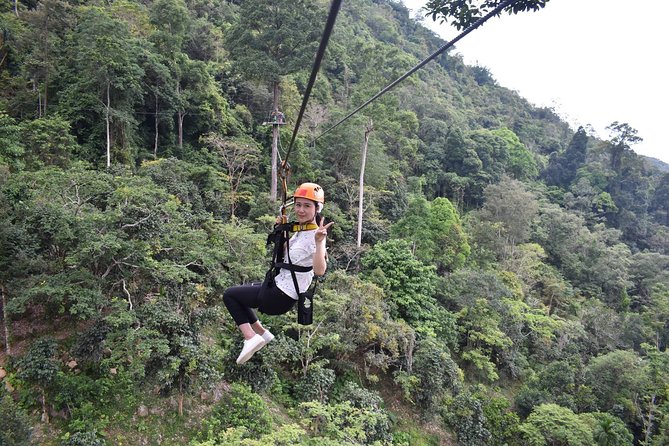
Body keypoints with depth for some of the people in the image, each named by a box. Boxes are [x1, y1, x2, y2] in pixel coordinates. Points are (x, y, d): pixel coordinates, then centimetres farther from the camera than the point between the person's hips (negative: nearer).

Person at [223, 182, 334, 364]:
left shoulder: (316, 235, -23)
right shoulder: (301, 230, 4)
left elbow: (320, 271, -40)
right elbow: (284, 253, 20)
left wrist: (319, 243, -53)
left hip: (279, 297, -9)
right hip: (280, 286, 9)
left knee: (229, 295, 5)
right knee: (238, 292, 27)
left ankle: (250, 337, 0)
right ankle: (261, 332, 25)